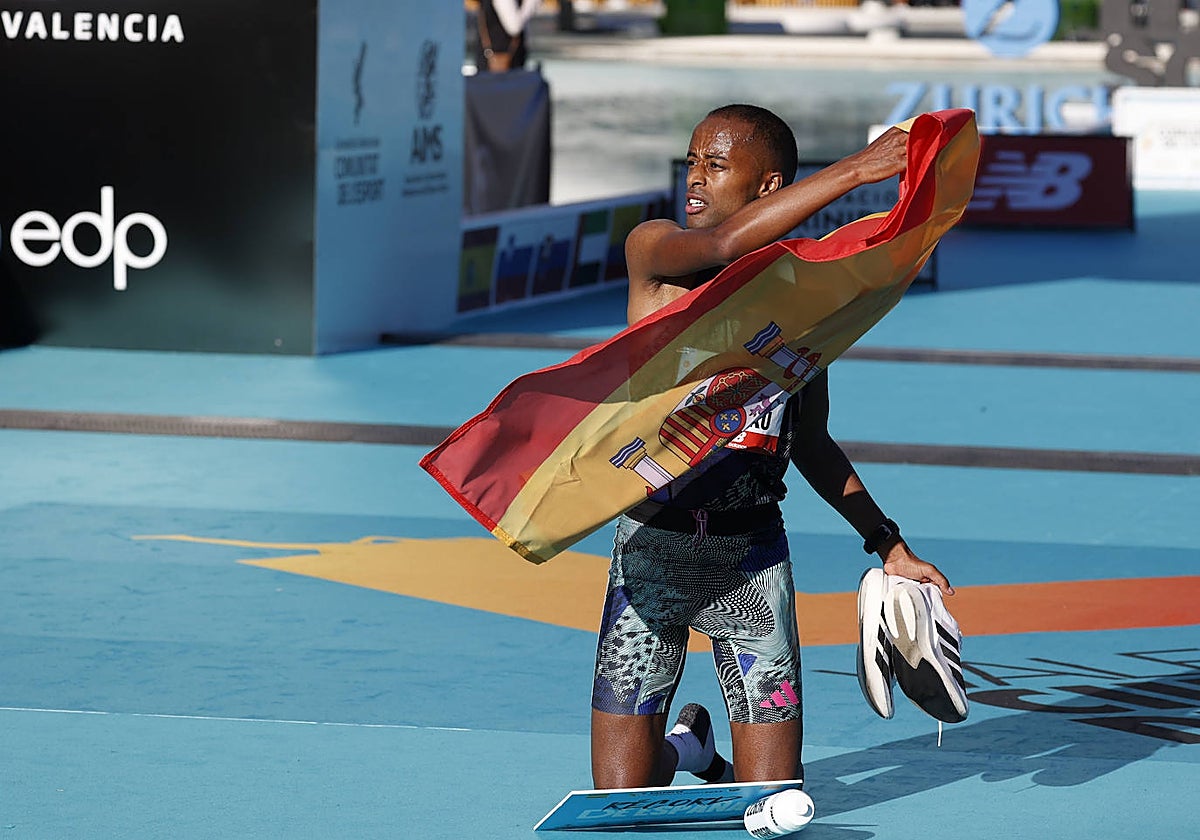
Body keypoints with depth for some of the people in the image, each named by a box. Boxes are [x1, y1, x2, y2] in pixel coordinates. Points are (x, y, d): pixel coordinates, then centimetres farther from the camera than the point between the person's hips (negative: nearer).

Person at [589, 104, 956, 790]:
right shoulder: (654, 249, -3)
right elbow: (723, 245, -27)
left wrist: (887, 543, 11)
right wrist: (853, 172, -33)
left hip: (753, 558, 2)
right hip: (653, 547, -2)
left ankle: (717, 760, 35)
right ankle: (682, 745, 35)